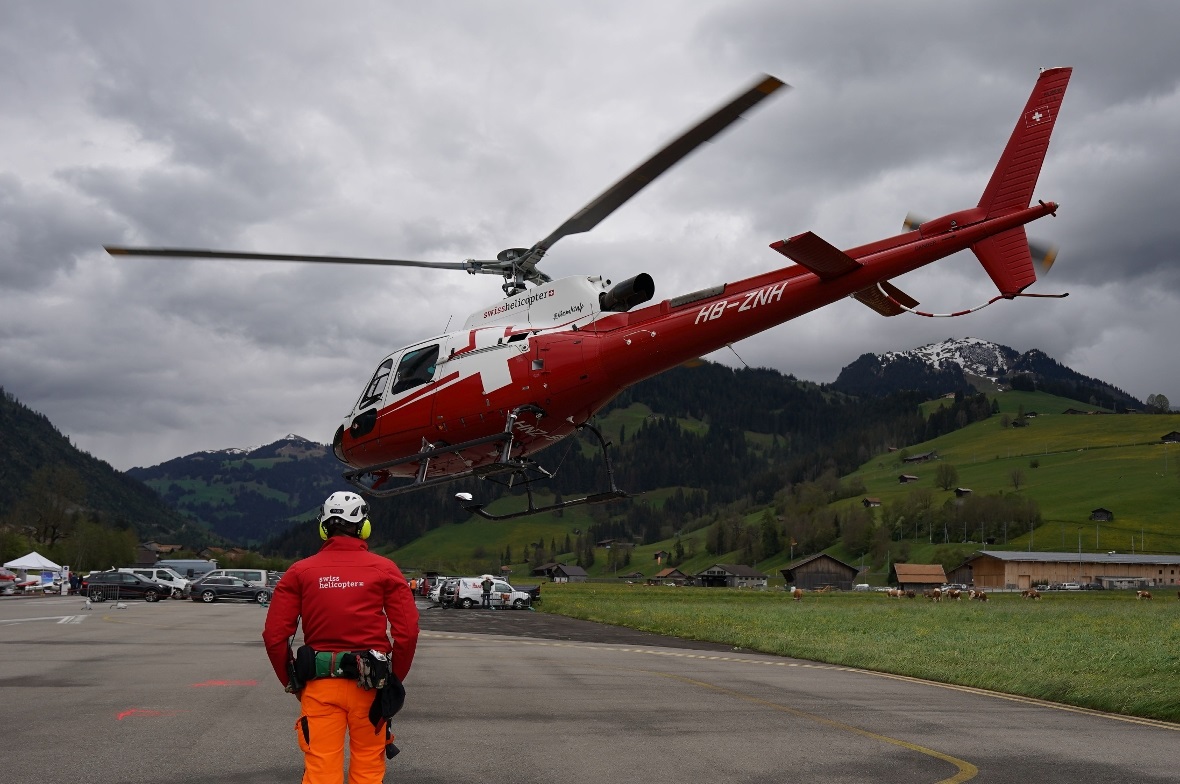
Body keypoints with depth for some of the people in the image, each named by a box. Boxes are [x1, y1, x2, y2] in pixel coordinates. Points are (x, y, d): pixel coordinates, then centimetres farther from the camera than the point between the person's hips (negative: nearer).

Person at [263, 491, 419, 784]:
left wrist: (292, 682, 11)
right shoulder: (385, 570, 0)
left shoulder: (300, 571, 3)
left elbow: (274, 635, -1)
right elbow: (407, 631, -6)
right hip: (370, 685, 0)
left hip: (320, 686, 0)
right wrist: (394, 679, 7)